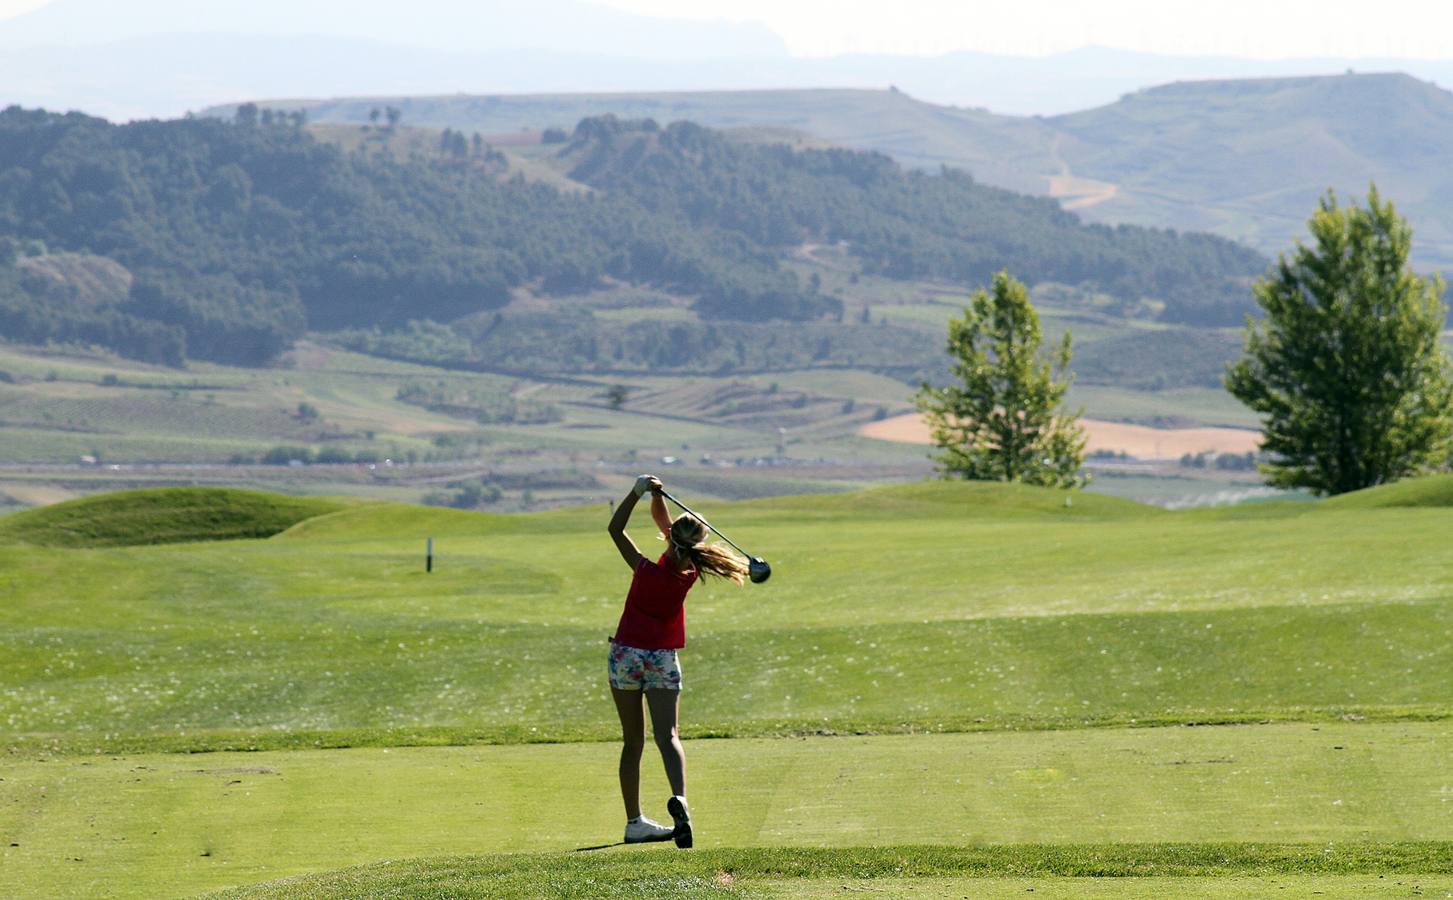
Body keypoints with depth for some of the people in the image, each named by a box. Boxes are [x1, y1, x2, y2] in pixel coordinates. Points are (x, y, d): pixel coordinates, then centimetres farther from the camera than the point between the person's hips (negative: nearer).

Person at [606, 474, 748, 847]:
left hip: (626, 654, -1)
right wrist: (656, 496, -11)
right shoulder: (689, 572, -8)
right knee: (667, 735, -8)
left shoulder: (647, 571, -17)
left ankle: (634, 821, 12)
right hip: (662, 659, 1)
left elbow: (615, 529, -7)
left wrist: (639, 491, -11)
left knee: (632, 741, 8)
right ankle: (678, 797, -35)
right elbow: (661, 520, 4)